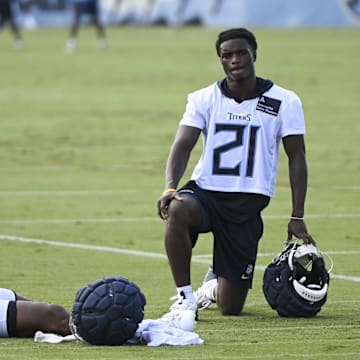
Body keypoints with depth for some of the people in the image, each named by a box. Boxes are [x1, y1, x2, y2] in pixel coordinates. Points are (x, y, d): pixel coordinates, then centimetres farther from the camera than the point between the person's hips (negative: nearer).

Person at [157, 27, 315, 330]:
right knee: (177, 210, -40)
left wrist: (297, 218, -2)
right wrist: (170, 187, -27)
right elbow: (183, 145, -7)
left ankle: (214, 286, 40)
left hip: (248, 202, 0)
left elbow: (296, 157, 4)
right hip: (205, 191, 0)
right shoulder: (203, 99, 3)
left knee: (231, 308, -1)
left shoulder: (284, 102, 1)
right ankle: (186, 298, -24)